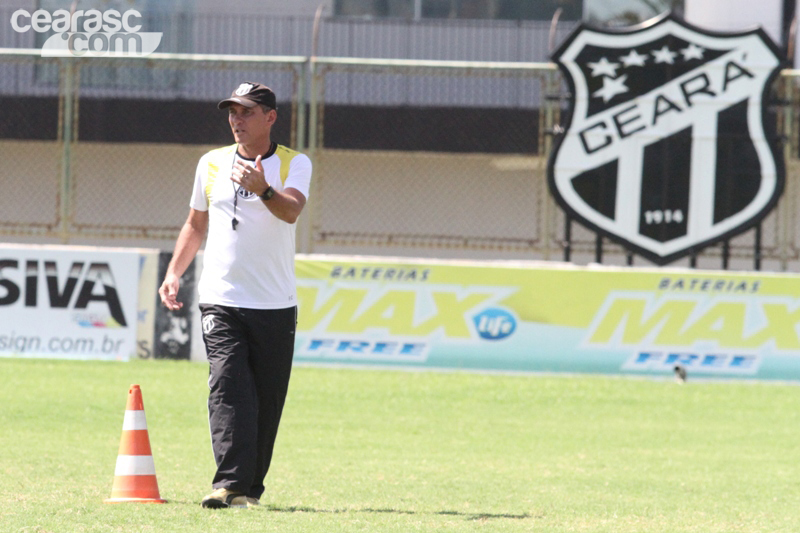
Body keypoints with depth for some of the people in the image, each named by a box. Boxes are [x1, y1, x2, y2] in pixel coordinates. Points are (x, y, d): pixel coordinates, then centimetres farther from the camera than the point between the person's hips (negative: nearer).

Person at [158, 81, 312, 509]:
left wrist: (264, 190, -41)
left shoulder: (294, 165, -1)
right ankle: (230, 484, -23)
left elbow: (290, 211, -21)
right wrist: (173, 274, 11)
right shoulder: (211, 164, 9)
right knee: (228, 389, -15)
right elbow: (196, 224, 22)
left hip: (276, 305, -1)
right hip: (221, 301, 1)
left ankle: (250, 487, 14)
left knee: (266, 400, 3)